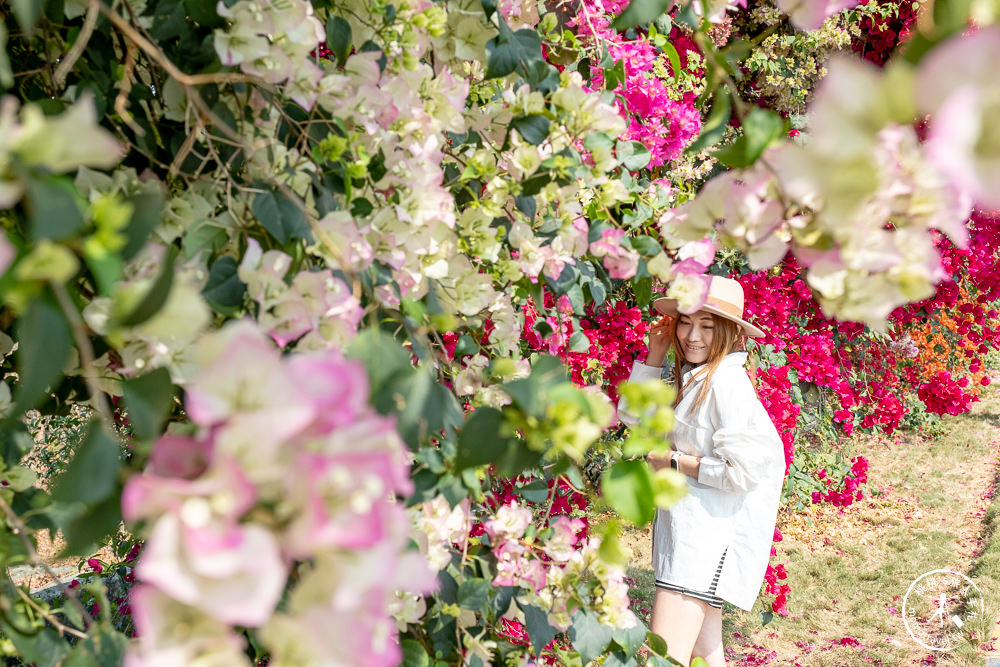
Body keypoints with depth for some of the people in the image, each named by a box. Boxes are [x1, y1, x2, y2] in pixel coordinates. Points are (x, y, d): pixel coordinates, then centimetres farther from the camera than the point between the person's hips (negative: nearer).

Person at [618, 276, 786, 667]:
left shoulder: (725, 382, -17)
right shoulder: (692, 378, 12)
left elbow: (744, 471, -21)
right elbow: (635, 416, 18)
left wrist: (677, 463, -10)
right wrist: (655, 354, 10)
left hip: (711, 528, -10)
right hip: (687, 521, 10)